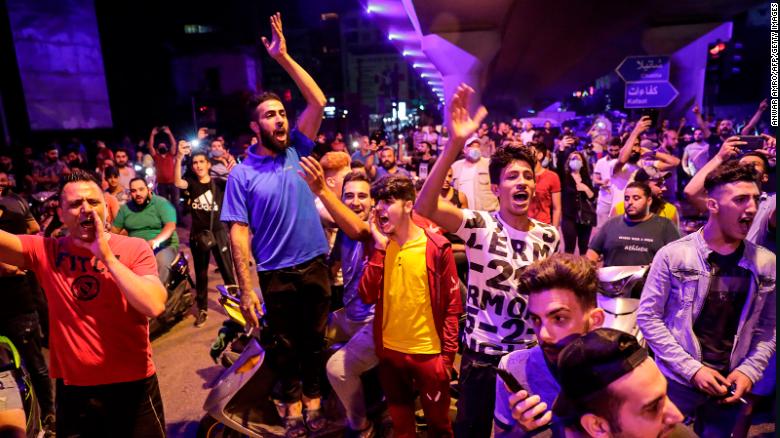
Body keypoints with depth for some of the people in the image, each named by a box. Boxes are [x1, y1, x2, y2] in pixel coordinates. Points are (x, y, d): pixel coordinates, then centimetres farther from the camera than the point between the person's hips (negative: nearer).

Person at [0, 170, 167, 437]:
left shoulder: (134, 248, -8)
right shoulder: (45, 251, -2)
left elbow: (154, 306, -23)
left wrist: (107, 257, -20)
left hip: (132, 384, -1)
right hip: (73, 388, 2)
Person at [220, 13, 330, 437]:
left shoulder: (297, 151, 1)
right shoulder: (242, 173, -7)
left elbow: (318, 100, -7)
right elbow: (238, 232, -9)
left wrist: (284, 58, -11)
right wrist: (245, 289, -13)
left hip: (315, 265, 2)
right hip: (276, 274, -2)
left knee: (315, 339, 15)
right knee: (286, 344, 15)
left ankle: (314, 399, 35)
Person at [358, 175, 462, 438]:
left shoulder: (437, 247, -13)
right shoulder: (379, 246, 0)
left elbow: (452, 305, -9)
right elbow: (367, 296, -11)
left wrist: (448, 354, -9)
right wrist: (379, 247, -16)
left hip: (428, 352, -4)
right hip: (389, 350, 4)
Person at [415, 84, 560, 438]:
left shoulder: (549, 236, -2)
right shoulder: (479, 227, -16)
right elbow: (425, 208, -34)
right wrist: (455, 144, -43)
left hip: (531, 354, 4)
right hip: (483, 354, -3)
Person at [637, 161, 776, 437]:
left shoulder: (766, 263, 0)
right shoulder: (673, 254, -11)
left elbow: (768, 328, 7)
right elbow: (648, 316, -10)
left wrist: (749, 370, -7)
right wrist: (691, 368, -13)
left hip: (729, 386, 3)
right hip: (676, 380, -3)